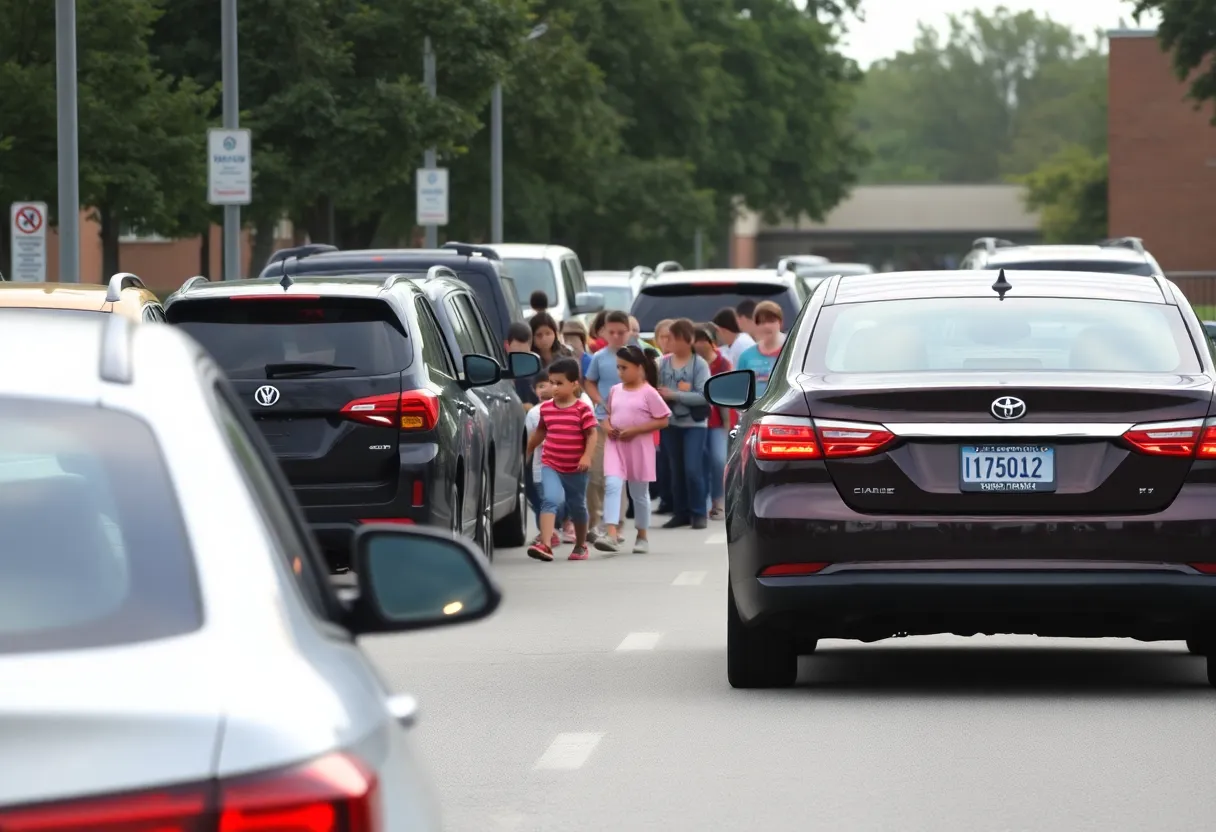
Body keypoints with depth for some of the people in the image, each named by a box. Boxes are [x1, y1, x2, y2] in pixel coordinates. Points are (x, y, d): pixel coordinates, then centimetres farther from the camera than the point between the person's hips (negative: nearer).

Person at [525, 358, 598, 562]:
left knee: (577, 506, 15)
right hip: (550, 465, 2)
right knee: (549, 500, -20)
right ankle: (545, 544, -31)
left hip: (576, 468, -2)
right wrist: (527, 451, 28)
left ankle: (581, 545, 34)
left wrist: (587, 457, -23)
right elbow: (540, 432, 19)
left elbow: (592, 434, -11)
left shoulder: (582, 410, -10)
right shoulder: (546, 408, 3)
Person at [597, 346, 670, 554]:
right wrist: (606, 426, -6)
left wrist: (634, 430, -17)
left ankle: (642, 537, 25)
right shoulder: (615, 391, 8)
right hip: (615, 445, 3)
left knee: (639, 492, 10)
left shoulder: (648, 393, -7)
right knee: (613, 485, -16)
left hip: (638, 446, -3)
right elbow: (607, 415, 18)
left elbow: (662, 420, -9)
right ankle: (612, 535, -25)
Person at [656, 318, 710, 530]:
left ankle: (698, 513, 0)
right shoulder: (663, 363, 4)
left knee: (693, 469, -10)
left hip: (694, 423, -3)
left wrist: (674, 395, -17)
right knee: (676, 471, 8)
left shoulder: (699, 365, -5)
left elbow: (703, 395, -14)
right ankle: (681, 513, 16)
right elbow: (654, 391, 3)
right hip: (670, 423, 3)